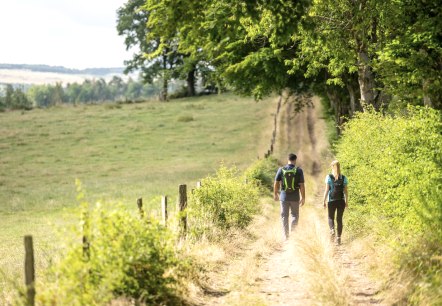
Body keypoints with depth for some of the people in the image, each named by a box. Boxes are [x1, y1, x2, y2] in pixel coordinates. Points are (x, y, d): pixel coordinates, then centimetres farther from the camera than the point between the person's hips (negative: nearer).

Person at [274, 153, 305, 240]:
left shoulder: (281, 170, -3)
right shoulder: (298, 171, -6)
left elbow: (276, 183, 0)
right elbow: (302, 185, -7)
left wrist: (275, 194, 14)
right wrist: (303, 198, 1)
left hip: (284, 197, 1)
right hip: (295, 197, -1)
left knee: (284, 216, 8)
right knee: (295, 215, 13)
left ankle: (286, 235, 7)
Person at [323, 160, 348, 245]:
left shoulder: (329, 177, -6)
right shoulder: (344, 178, 1)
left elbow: (327, 190, -7)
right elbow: (346, 191, 2)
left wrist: (324, 201, -1)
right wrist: (346, 201, 11)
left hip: (331, 200, -2)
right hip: (341, 200, 2)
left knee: (331, 217, 14)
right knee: (339, 219, 9)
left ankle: (332, 229, -14)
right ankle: (338, 237, 6)